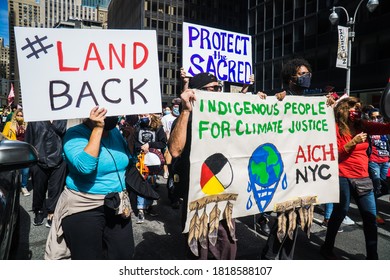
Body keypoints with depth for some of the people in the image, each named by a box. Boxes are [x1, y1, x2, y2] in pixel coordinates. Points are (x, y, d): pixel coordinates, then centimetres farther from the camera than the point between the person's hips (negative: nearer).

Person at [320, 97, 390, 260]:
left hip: (363, 178, 6)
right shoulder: (337, 128, -6)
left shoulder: (363, 126, 9)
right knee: (340, 212, 5)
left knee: (370, 217, 6)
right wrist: (353, 142, -18)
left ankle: (372, 256, 21)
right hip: (343, 178, -5)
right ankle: (327, 248, 25)